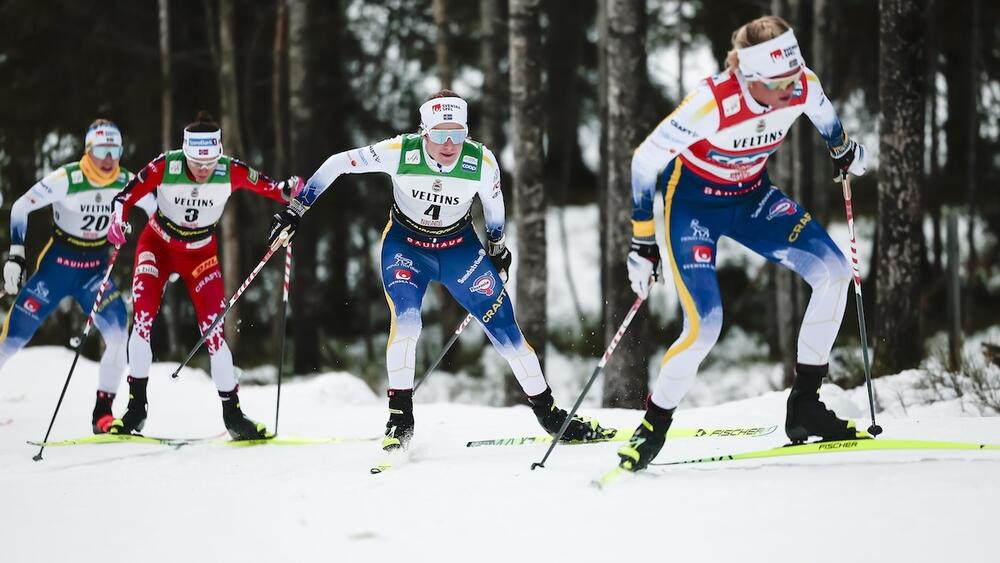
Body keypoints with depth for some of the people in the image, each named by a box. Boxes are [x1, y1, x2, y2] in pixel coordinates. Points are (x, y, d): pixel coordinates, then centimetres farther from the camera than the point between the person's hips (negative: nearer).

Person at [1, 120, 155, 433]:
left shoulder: (126, 183, -8)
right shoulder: (66, 180, -19)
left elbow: (158, 210, 8)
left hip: (96, 269, 3)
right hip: (56, 264, -3)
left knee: (118, 333, -19)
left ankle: (103, 412, -10)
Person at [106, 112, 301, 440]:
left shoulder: (230, 172, -23)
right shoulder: (165, 167, -26)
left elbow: (269, 187, -13)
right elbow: (125, 196, -19)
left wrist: (288, 190, -35)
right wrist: (118, 222, -39)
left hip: (201, 252, 1)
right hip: (158, 244, -1)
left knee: (214, 328, -8)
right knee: (142, 316, -17)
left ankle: (232, 414, 3)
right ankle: (136, 406, -6)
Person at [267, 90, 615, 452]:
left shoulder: (482, 163, -22)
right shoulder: (399, 153, -27)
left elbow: (493, 202, 1)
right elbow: (338, 164, -15)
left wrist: (497, 245, 17)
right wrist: (297, 208, -14)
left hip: (459, 248, 1)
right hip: (406, 245, -1)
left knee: (505, 329, -4)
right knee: (406, 319, -27)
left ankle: (549, 413, 11)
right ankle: (400, 416, -15)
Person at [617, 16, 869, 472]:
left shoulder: (804, 86, -20)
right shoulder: (712, 102, -35)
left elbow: (822, 112, 8)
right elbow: (645, 161, -24)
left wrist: (843, 150, 27)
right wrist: (642, 243, -19)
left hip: (752, 197, 5)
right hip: (692, 202, -5)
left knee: (833, 273, -13)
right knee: (705, 327, -19)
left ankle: (804, 407, -3)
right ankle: (652, 429, 5)